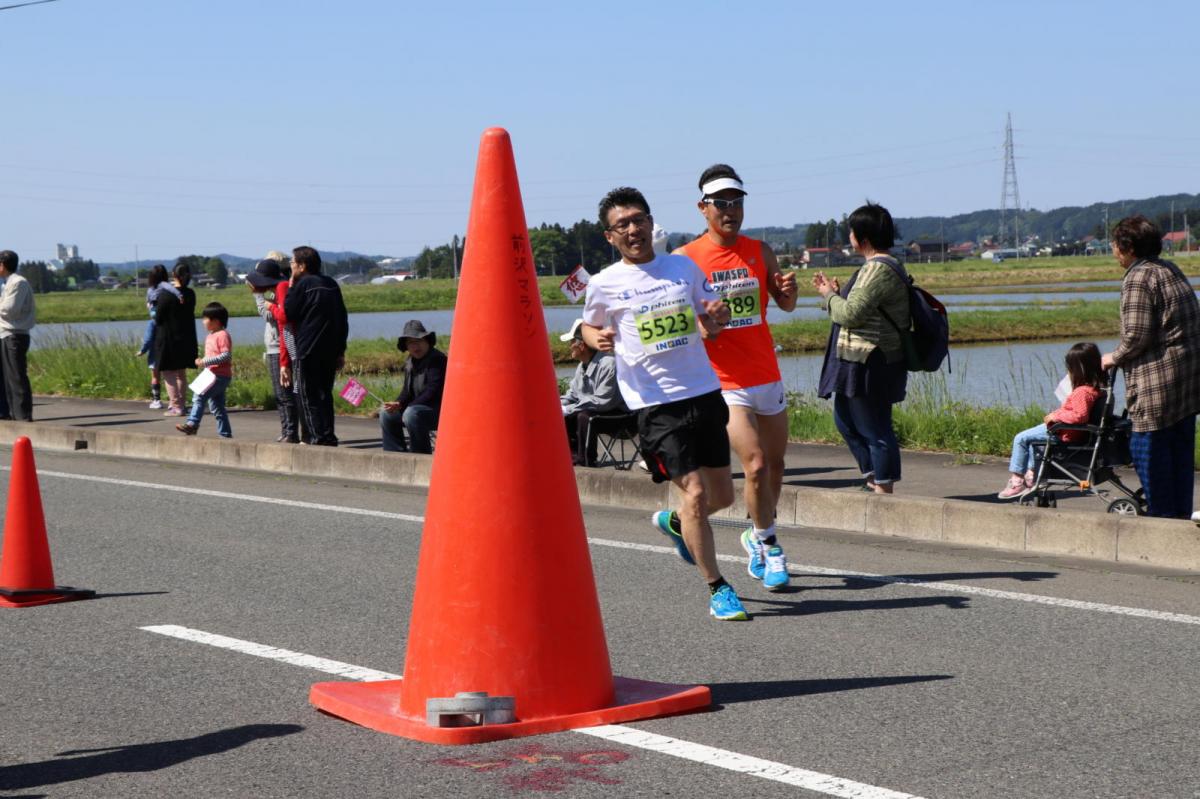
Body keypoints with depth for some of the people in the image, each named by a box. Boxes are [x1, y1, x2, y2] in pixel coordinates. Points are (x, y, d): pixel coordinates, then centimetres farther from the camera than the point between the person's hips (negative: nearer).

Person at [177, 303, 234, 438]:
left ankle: (192, 424, -22)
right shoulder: (209, 336, 17)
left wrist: (206, 361, -24)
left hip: (221, 376, -10)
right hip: (212, 375, 10)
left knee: (199, 396, -20)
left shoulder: (222, 335, -12)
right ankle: (225, 433, 16)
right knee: (216, 408, 12)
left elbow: (226, 355, -22)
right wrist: (201, 362, 6)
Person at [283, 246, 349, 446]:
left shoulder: (303, 284, -9)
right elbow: (343, 319, 13)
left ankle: (319, 437, -6)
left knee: (309, 396, -1)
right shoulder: (332, 284, 11)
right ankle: (328, 437, 11)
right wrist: (340, 350, 17)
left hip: (308, 351, -7)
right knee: (325, 394, 13)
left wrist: (290, 287, 4)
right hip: (330, 351, 7)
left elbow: (288, 313, -6)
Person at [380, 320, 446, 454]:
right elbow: (407, 392, 14)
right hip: (419, 408, 9)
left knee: (411, 414, -34)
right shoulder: (410, 363, 12)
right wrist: (398, 404, -10)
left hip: (441, 412, -9)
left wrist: (402, 406, -21)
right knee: (386, 414, 7)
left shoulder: (437, 359, -15)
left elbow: (433, 392, -22)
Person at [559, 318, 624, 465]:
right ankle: (574, 457, 0)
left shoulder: (608, 364, -26)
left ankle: (585, 463, -21)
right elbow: (572, 395, 17)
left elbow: (602, 401, -30)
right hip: (594, 410, 10)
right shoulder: (582, 366, 4)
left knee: (584, 417, -33)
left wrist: (566, 410, -26)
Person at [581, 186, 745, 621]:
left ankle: (674, 522, 43)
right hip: (655, 403, -4)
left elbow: (711, 321, 18)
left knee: (722, 496, 10)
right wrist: (599, 340, -7)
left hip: (705, 393, 4)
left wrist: (717, 317, -5)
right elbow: (589, 327, 16)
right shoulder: (604, 285, -1)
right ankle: (717, 588, 2)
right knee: (695, 492, -12)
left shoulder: (685, 268, 7)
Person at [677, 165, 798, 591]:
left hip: (767, 376, 5)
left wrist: (788, 291, -15)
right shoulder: (685, 259, -5)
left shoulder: (759, 251, 7)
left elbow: (785, 304, 8)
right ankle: (768, 543, 5)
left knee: (775, 466, 12)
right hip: (724, 382, -5)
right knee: (756, 465, -14)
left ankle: (758, 538, 33)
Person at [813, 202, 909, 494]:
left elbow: (851, 314, -23)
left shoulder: (878, 270, -18)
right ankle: (873, 479, 27)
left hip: (869, 364, -11)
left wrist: (829, 295, -5)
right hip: (864, 362, 11)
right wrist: (836, 292, 15)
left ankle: (883, 489, 1)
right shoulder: (884, 267, 16)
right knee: (846, 419, 21)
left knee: (874, 428, -5)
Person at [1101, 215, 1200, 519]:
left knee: (1149, 447, -2)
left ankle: (1162, 515, -1)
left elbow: (1137, 334, -19)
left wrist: (1115, 358, -1)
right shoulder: (1171, 270, 15)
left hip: (1159, 378, -9)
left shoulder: (1138, 278, -13)